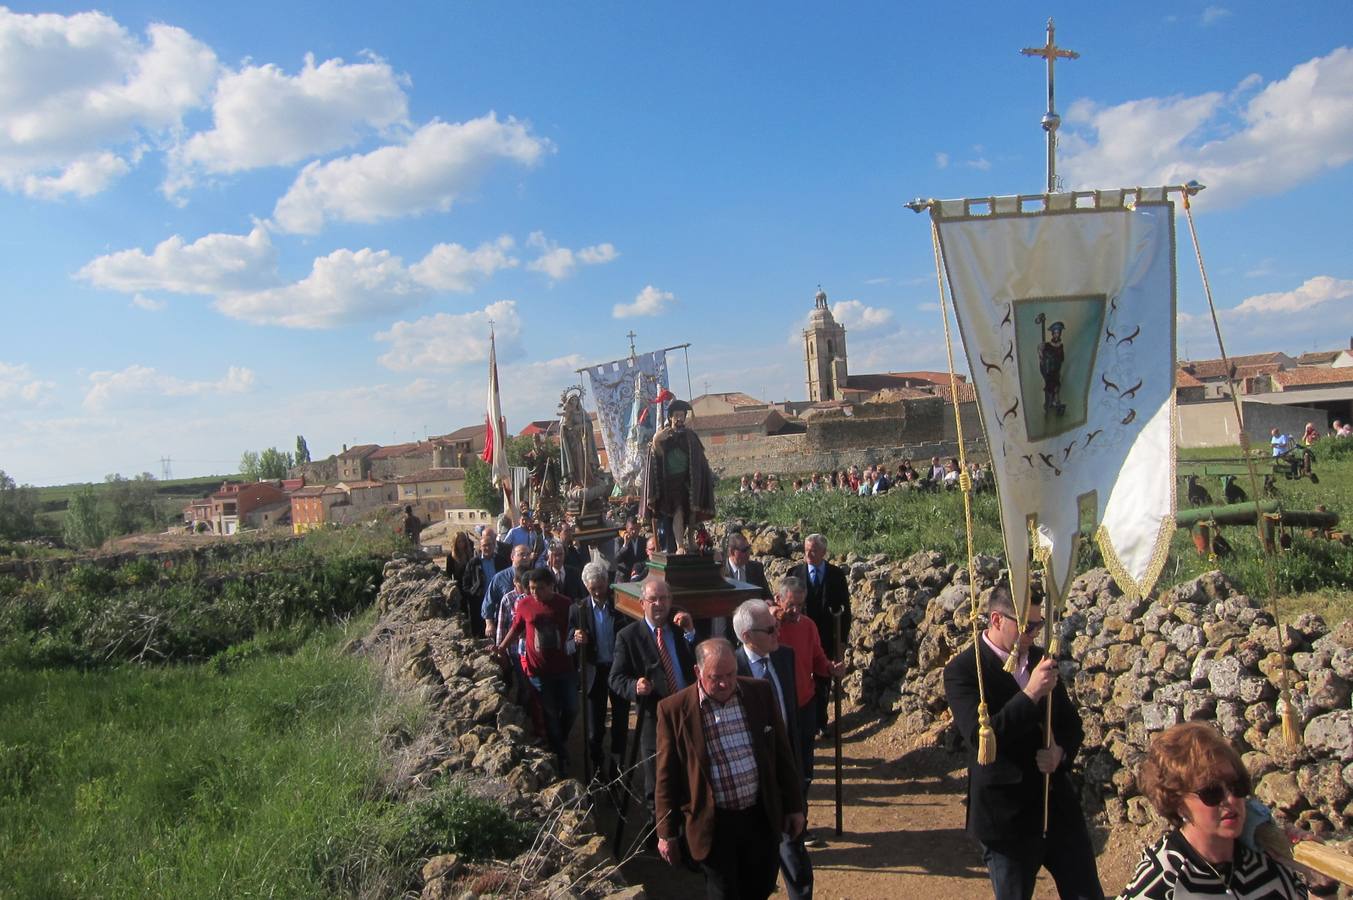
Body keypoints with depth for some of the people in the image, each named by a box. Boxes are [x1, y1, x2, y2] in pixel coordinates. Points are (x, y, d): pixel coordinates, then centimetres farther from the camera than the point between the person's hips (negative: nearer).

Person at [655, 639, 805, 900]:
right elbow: (667, 778, -5)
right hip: (714, 826, -3)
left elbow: (782, 754, 6)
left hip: (762, 817, 3)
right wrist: (667, 833, -2)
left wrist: (794, 806, 8)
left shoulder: (759, 693, -3)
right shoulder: (674, 710, -12)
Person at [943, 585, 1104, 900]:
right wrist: (1030, 694, -29)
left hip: (1058, 803, 5)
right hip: (1007, 815, -5)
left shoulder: (1040, 659, 4)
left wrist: (1061, 751, -9)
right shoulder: (962, 670, -15)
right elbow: (980, 737, -25)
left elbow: (1071, 722, 14)